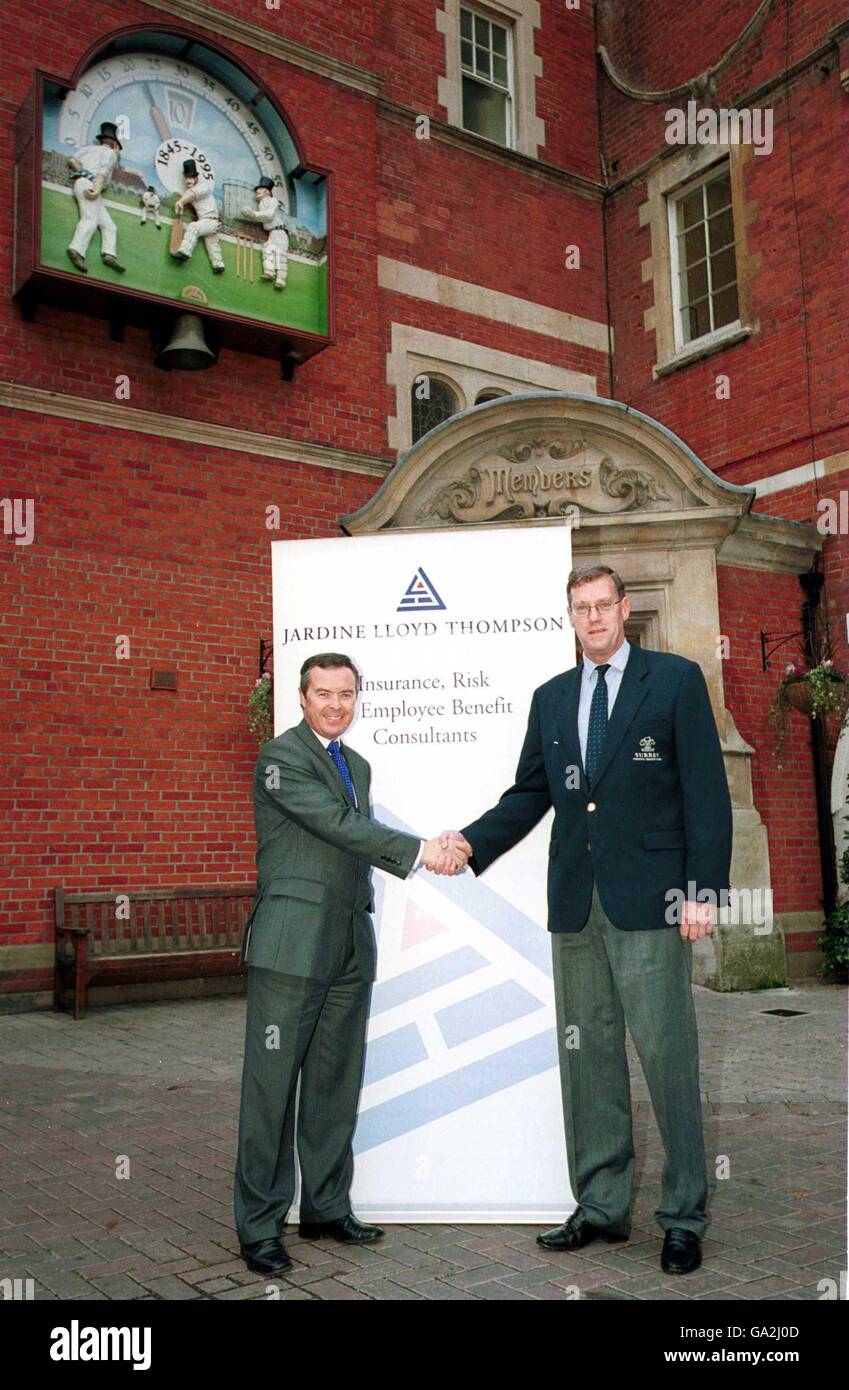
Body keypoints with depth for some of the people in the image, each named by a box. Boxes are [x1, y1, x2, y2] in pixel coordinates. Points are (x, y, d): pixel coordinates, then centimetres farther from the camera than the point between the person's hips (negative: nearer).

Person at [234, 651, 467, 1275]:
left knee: (337, 1082, 13)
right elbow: (338, 823, -17)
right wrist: (419, 850, -19)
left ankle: (327, 1206, 24)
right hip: (293, 942, -8)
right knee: (273, 1083, -2)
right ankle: (259, 1225, 7)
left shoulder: (358, 765, 19)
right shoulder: (281, 757, -7)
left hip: (351, 944, 8)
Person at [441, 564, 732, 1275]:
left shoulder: (676, 679, 2)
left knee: (668, 1054, -1)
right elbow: (530, 794, 15)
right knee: (588, 1055, 10)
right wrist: (471, 841, -1)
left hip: (650, 900, -5)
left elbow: (705, 790, -3)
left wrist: (704, 890, -10)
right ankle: (602, 1206, 21)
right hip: (576, 903, 5)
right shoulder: (551, 698, 15)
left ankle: (685, 1217, 12)